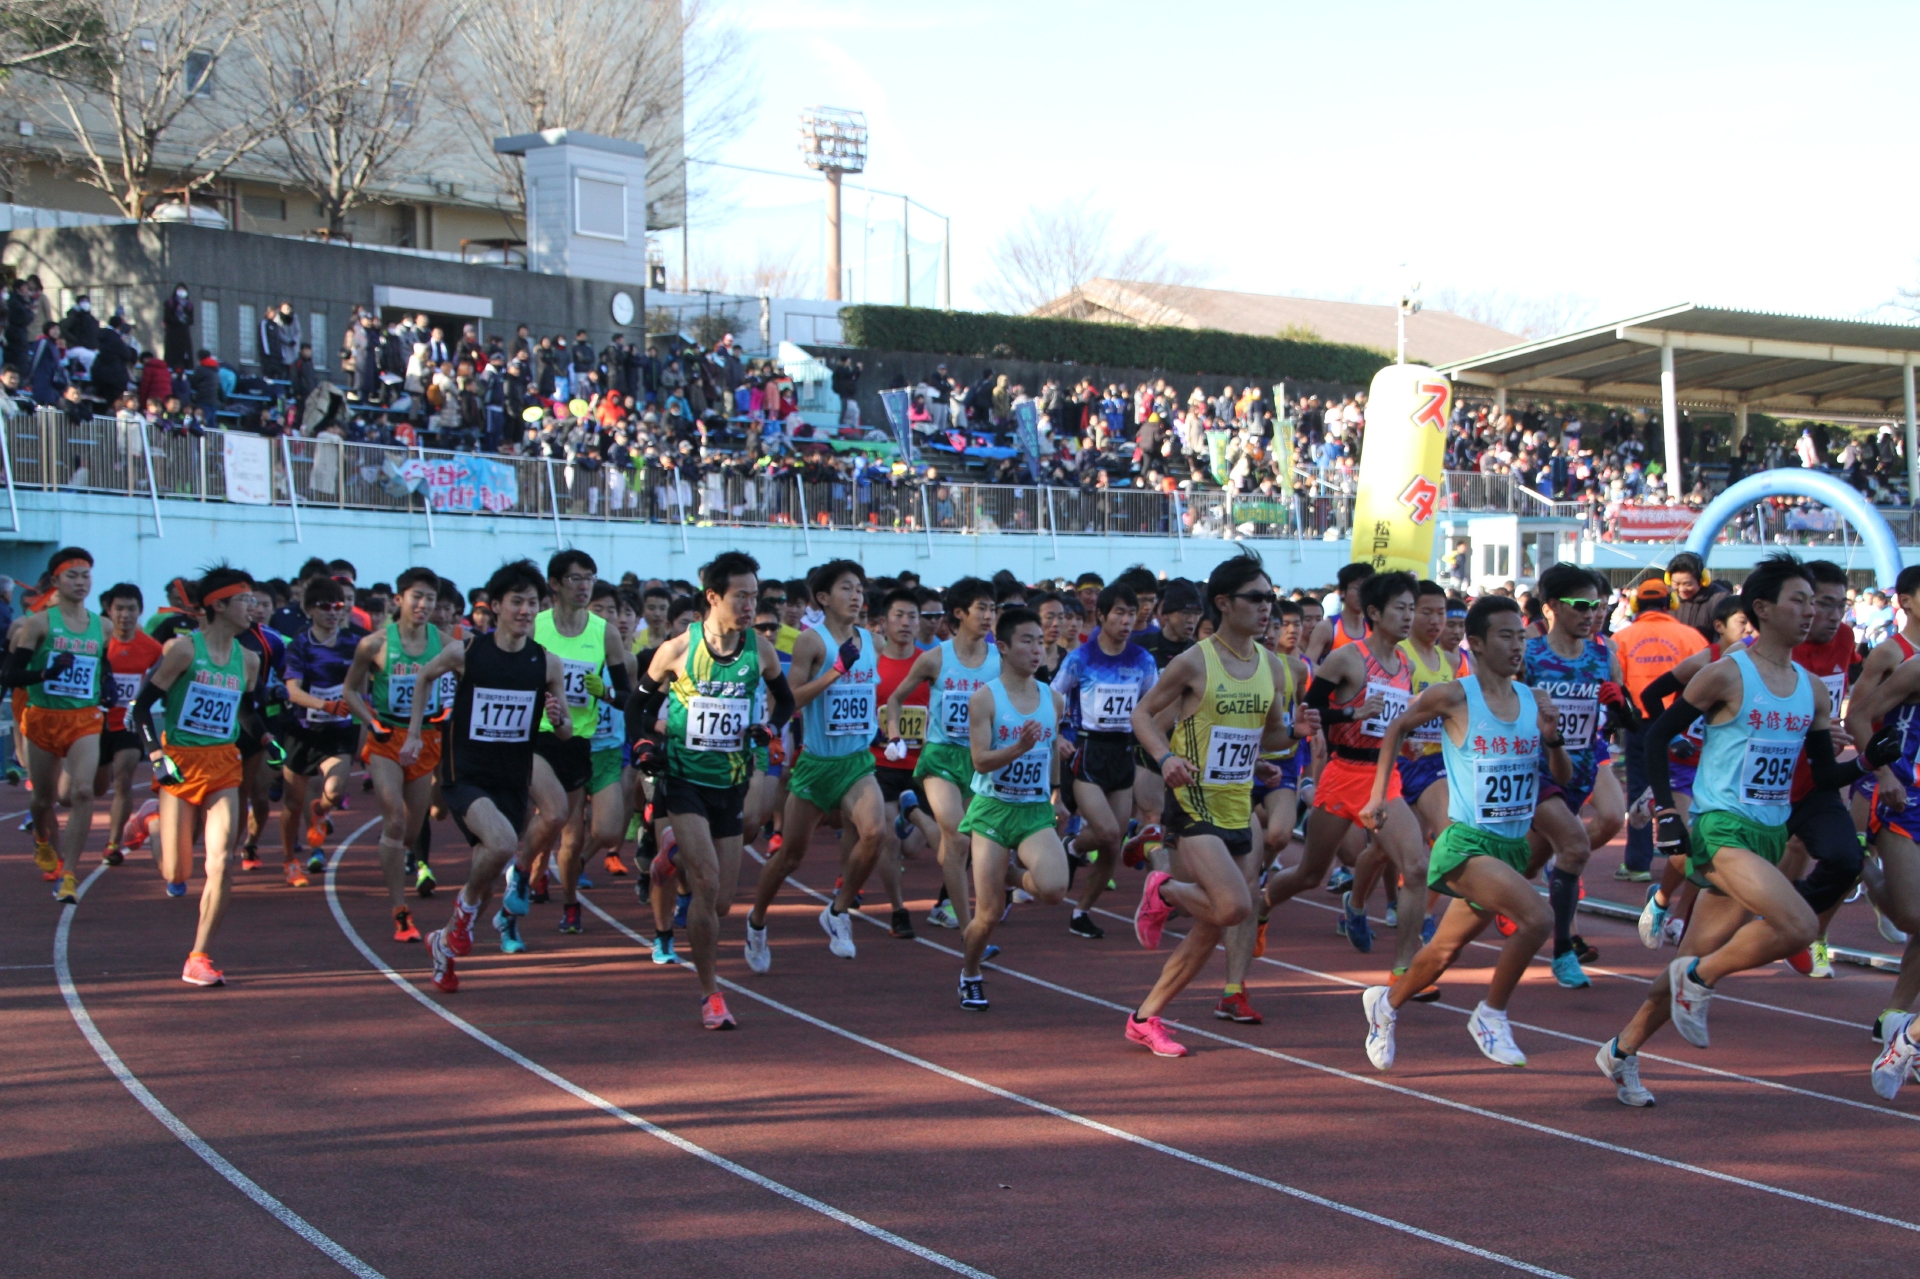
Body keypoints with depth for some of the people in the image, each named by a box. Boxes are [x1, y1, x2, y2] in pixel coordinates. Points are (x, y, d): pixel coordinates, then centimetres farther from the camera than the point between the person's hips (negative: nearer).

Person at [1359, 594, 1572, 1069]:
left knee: (1445, 952, 16)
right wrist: (1378, 795, 5)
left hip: (1514, 846, 6)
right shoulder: (1453, 696, -9)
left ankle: (1386, 1003, 43)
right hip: (1467, 842, -6)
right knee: (1537, 918, -26)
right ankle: (1491, 1016, -7)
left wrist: (1552, 737, -11)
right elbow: (1397, 729, 7)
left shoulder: (1535, 700, 4)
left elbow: (1564, 777, 8)